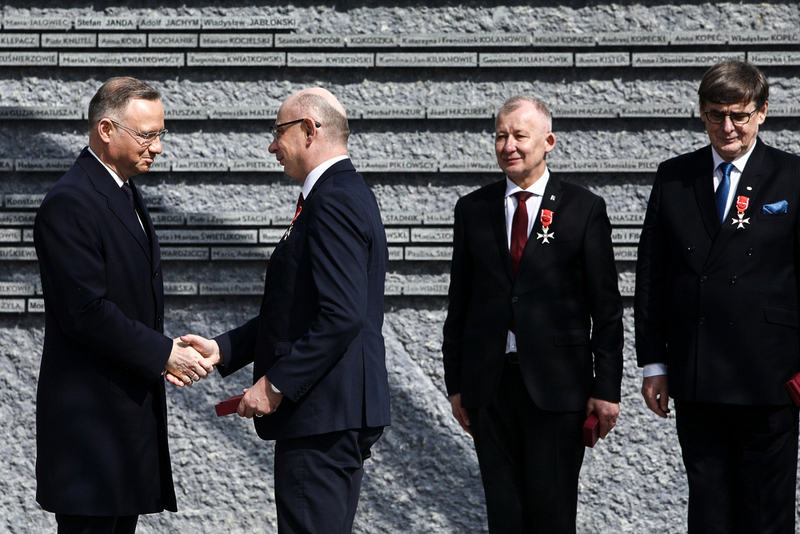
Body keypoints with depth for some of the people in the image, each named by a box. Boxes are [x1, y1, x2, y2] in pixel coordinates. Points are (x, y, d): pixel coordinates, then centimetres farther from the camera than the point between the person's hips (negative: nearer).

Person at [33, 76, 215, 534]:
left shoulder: (126, 195, 17)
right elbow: (85, 311, -21)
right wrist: (162, 353, -17)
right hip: (90, 414, -10)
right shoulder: (69, 204, -15)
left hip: (131, 408, 10)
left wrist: (166, 348, 6)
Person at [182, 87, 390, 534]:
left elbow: (341, 317, -24)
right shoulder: (345, 193, 18)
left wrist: (276, 384, -19)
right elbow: (299, 310, 19)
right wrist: (222, 349, 10)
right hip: (338, 413, 11)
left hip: (325, 413, -11)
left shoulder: (334, 201, -15)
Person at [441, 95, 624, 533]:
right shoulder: (472, 210, 10)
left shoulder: (583, 209, 1)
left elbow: (606, 307, 1)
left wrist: (606, 388, -4)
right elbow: (460, 303, 13)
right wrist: (455, 383, 9)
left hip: (558, 385, -3)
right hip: (489, 382, 3)